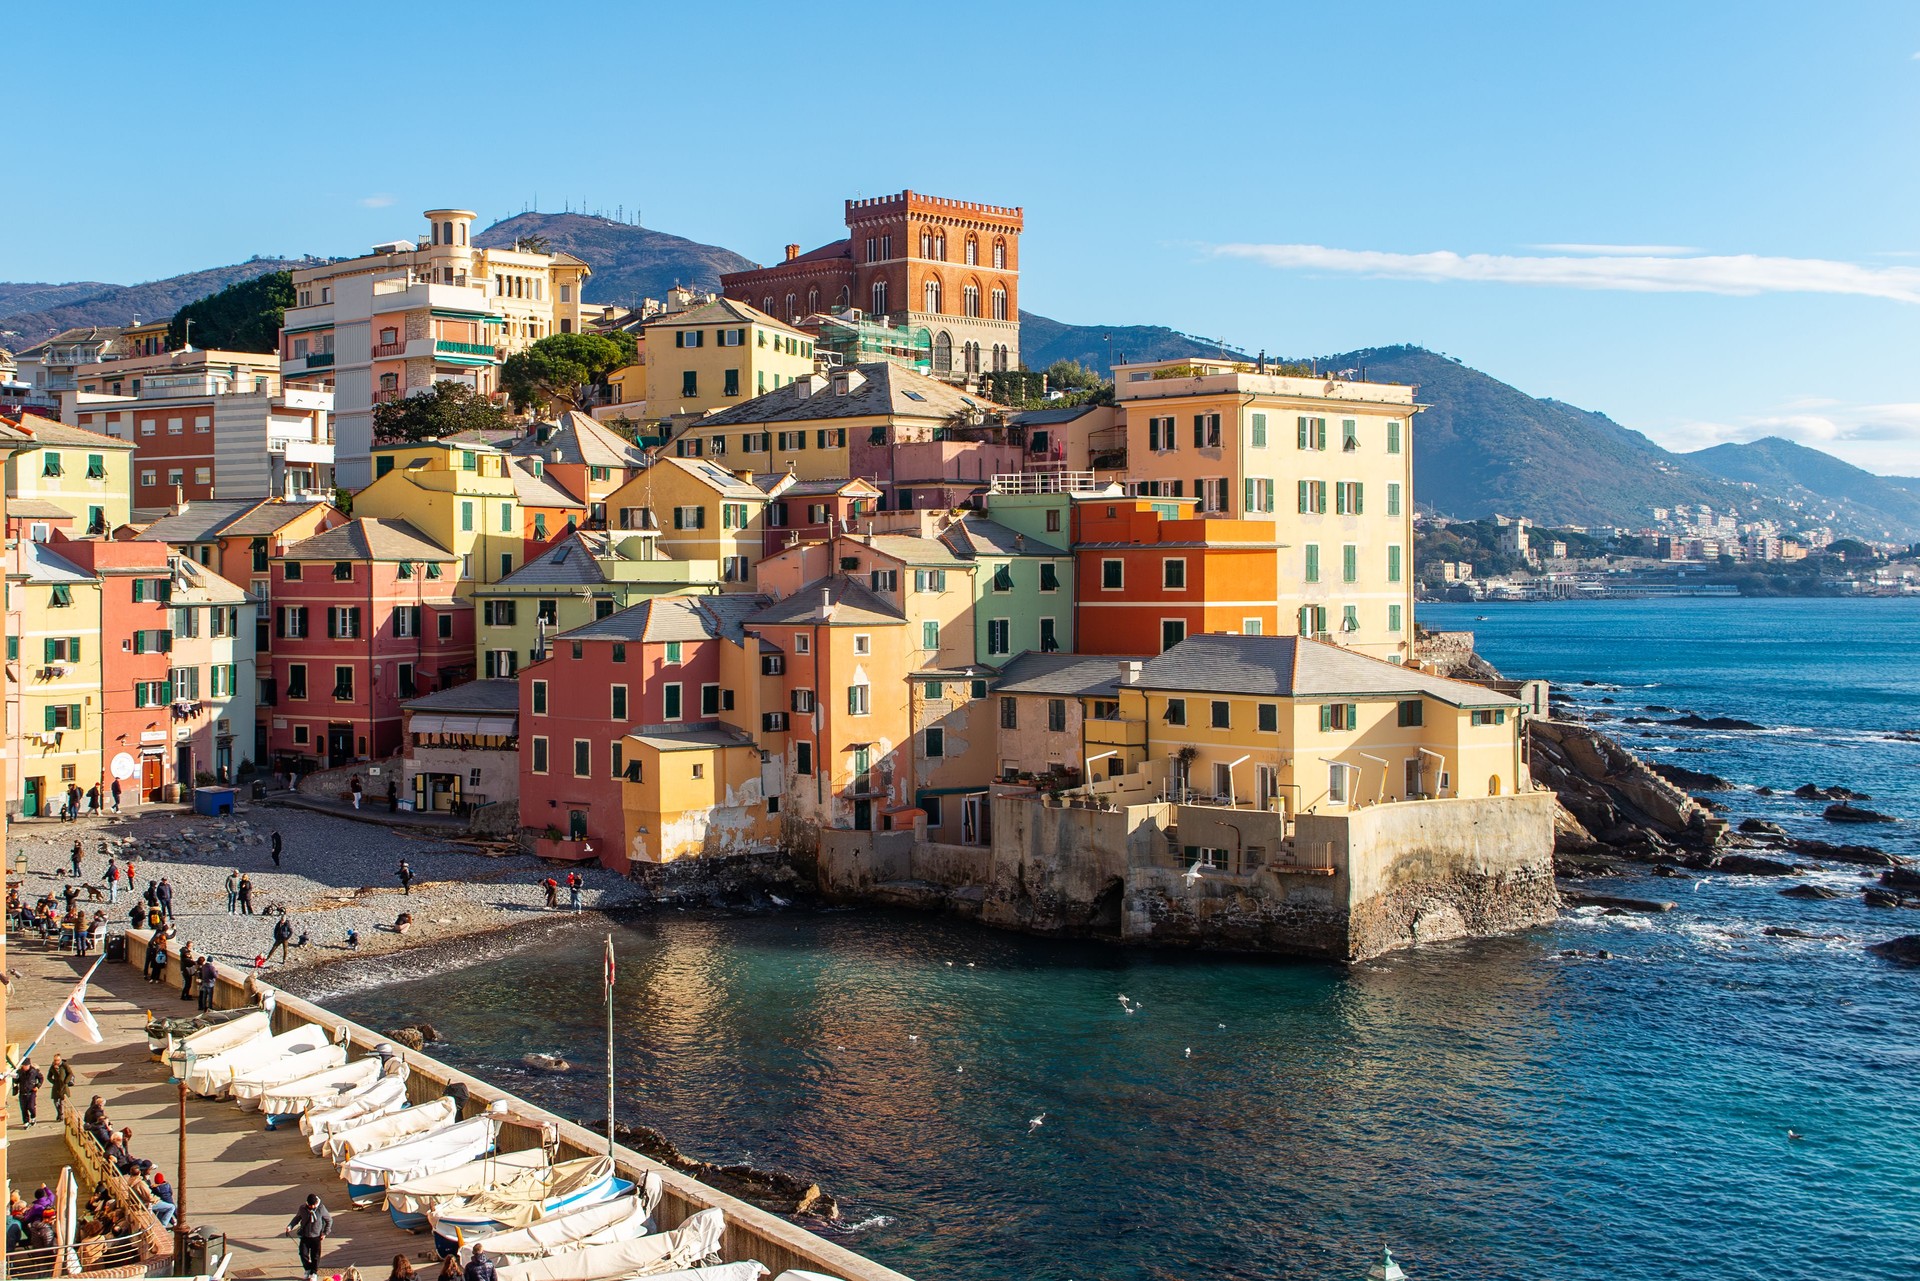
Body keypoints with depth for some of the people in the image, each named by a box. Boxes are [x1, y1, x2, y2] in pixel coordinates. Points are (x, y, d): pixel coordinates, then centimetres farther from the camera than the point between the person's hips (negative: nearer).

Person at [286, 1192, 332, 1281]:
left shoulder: (321, 1209, -10)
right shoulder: (302, 1209, -7)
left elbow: (329, 1220, 1)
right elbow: (296, 1218, 11)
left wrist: (325, 1233, -3)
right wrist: (290, 1226, -7)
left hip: (316, 1237, -1)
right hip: (304, 1236, 1)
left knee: (315, 1256, 3)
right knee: (303, 1254, -4)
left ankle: (314, 1273, 19)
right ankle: (308, 1269, 22)